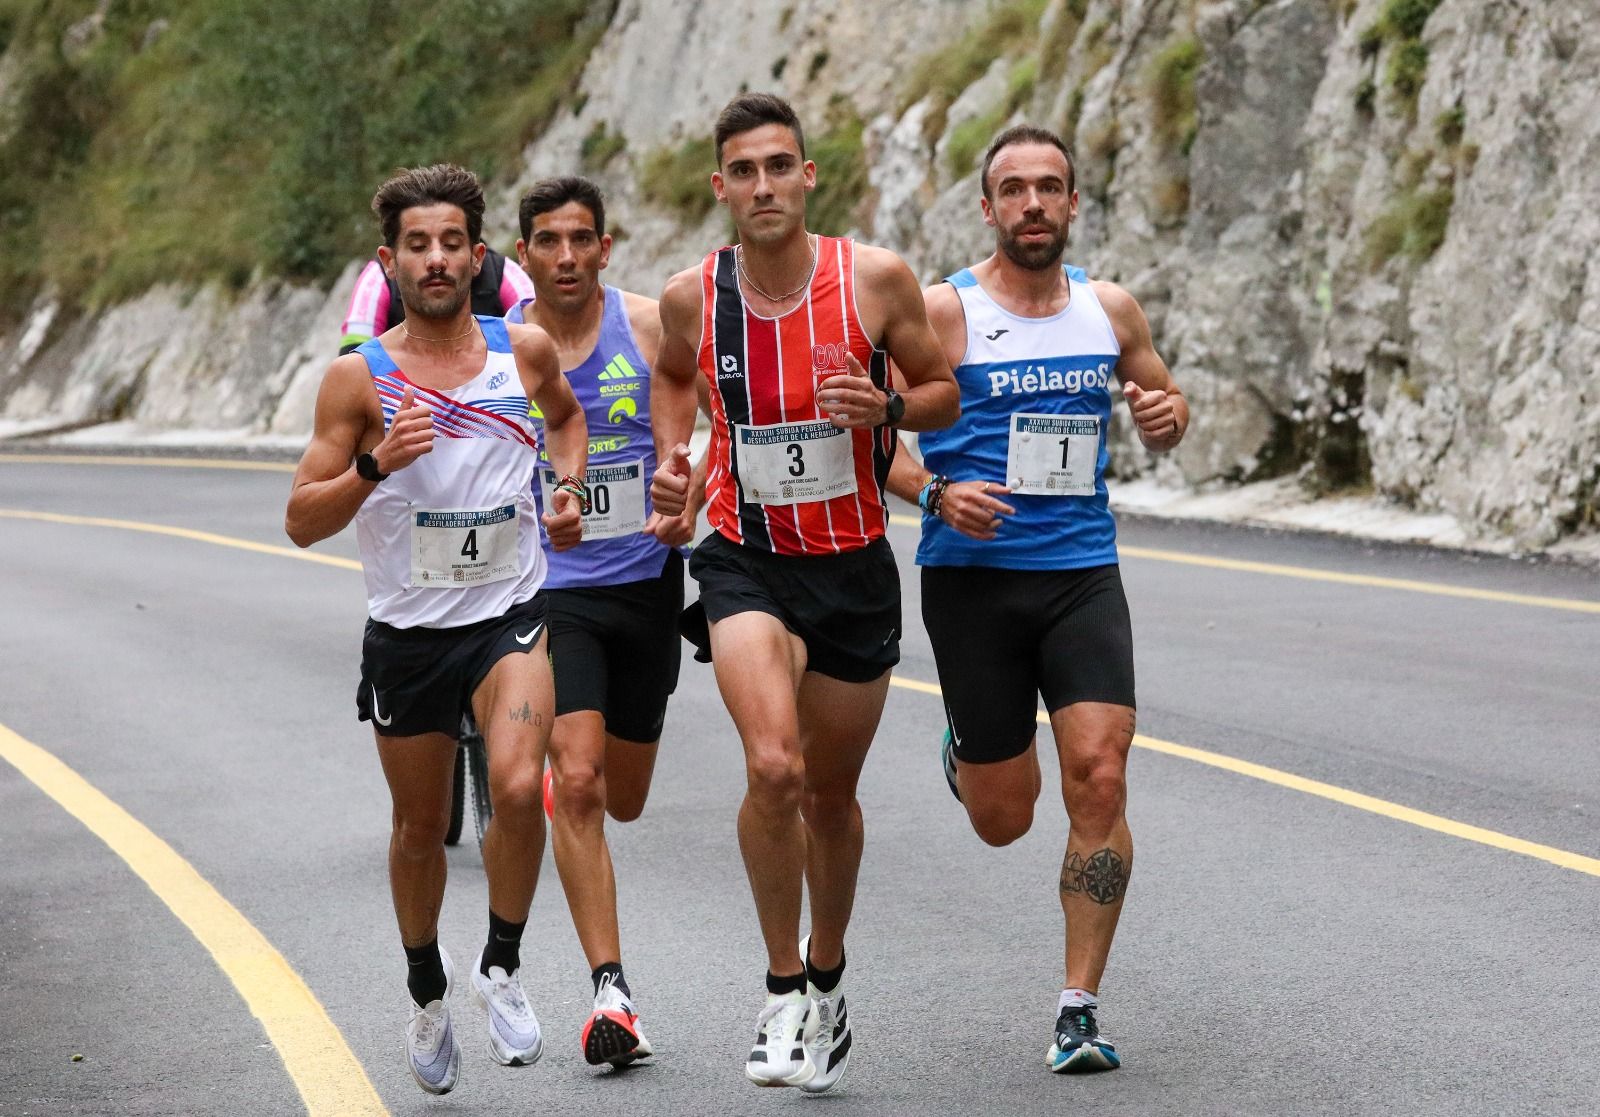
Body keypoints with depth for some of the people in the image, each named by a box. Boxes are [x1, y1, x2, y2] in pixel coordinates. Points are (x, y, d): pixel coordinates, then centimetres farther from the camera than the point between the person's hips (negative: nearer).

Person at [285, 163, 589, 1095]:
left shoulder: (526, 351, -1)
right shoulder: (359, 378, -7)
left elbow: (566, 412, 24)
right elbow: (302, 522, -8)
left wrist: (570, 486, 7)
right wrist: (375, 466, -24)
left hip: (511, 617, 0)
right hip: (407, 634, 0)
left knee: (519, 788, -24)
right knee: (421, 827, 13)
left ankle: (504, 967, -2)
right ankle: (428, 989, 39)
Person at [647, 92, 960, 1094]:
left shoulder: (877, 278, -10)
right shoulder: (692, 296, -5)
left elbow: (945, 392, 2)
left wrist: (886, 404, -19)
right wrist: (672, 453, 0)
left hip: (854, 568, 1)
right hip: (746, 562, -1)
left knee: (832, 795, 14)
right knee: (773, 767, -24)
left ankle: (828, 976, 40)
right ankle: (784, 989, -5)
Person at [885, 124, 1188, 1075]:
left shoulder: (1111, 309, 8)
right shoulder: (942, 311, -4)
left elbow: (1165, 409, 22)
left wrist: (1167, 413, -1)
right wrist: (937, 492, -19)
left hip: (1082, 574, 2)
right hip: (971, 577, -2)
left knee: (1099, 779, -14)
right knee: (1004, 820, 6)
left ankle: (1081, 1007, -4)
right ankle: (967, 755, 45)